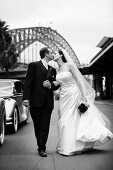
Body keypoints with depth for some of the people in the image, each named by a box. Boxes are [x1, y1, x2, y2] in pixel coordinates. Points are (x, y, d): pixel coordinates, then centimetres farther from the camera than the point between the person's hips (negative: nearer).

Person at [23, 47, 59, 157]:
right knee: (37, 126, 6)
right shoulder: (34, 65, 1)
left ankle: (42, 148, 4)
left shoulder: (52, 70, 16)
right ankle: (41, 147, 18)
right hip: (36, 101, -3)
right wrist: (26, 98, -16)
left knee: (45, 126, -1)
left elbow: (56, 86, 17)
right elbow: (27, 82, -6)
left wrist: (50, 85, -6)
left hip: (48, 102, 3)